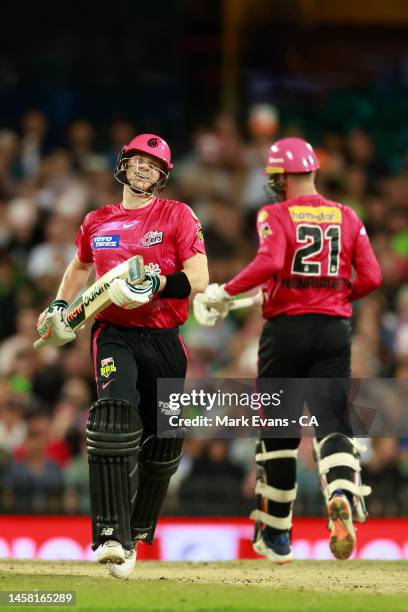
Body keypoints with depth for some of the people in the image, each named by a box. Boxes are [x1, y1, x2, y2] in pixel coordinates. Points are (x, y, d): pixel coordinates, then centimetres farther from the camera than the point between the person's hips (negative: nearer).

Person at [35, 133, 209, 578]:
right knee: (115, 416, -26)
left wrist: (157, 283, -23)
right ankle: (112, 538, -33)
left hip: (163, 340, 0)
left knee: (162, 443, 5)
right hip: (114, 335, 0)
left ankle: (137, 531, 29)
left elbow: (198, 279, -7)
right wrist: (59, 306, 18)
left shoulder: (178, 216, 2)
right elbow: (80, 266, 32)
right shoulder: (97, 222, 12)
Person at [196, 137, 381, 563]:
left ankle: (276, 536, 15)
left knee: (278, 429, 9)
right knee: (333, 422, -1)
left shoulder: (275, 214, -3)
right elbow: (371, 276, 2)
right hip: (335, 328, 2)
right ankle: (342, 497, -33)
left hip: (287, 325, -2)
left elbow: (269, 262, -21)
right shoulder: (347, 217, 9)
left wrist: (225, 293, -12)